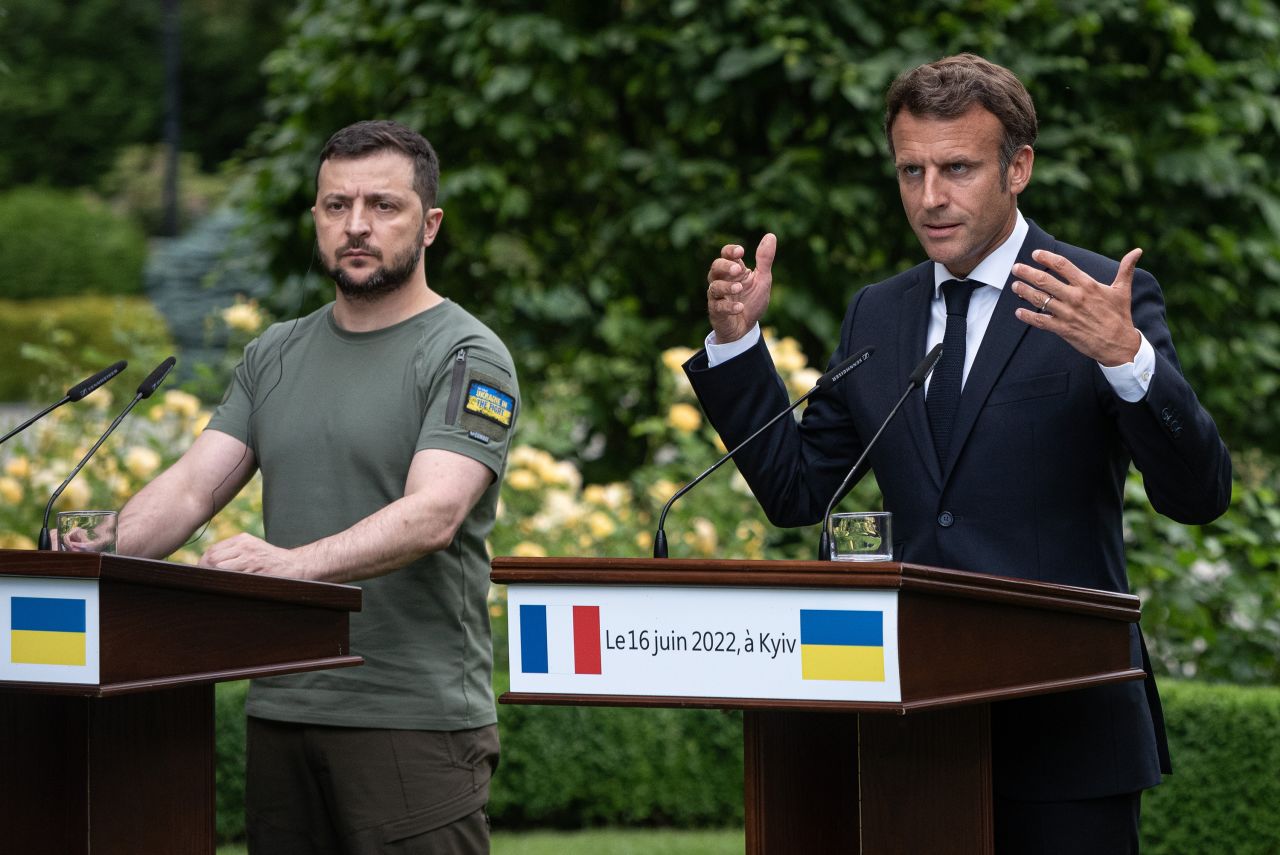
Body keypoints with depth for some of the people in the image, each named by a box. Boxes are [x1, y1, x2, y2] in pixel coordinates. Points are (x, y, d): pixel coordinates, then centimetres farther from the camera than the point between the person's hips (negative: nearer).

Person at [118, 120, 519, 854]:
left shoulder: (466, 359, -5)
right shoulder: (275, 356, 16)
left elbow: (435, 514, -20)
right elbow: (194, 484, 8)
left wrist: (296, 562, -35)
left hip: (416, 718, -6)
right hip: (281, 711, 6)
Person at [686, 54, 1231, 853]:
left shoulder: (1105, 299, -3)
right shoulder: (876, 316, 14)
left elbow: (1199, 495, -11)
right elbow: (795, 492, 14)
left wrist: (1125, 355, -28)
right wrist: (737, 341, 3)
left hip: (1066, 726, -4)